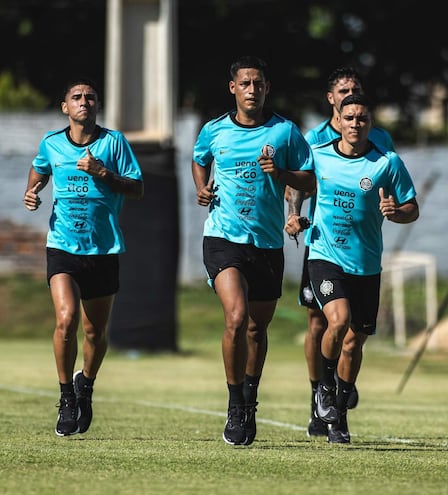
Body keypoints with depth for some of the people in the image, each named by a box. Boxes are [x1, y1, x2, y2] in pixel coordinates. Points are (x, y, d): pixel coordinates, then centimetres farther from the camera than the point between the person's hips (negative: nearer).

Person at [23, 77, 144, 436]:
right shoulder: (51, 144, 5)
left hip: (104, 249, 0)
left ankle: (86, 385, 38)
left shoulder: (114, 141, -2)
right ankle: (67, 398, -3)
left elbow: (137, 190, -5)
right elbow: (38, 172, 26)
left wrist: (101, 172, -17)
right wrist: (32, 193, 5)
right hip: (62, 245, 0)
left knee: (95, 331, 9)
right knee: (67, 319, -19)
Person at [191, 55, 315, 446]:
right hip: (223, 238, -1)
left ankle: (249, 397, 38)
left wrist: (280, 173, -16)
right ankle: (236, 408, -9)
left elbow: (310, 181, 3)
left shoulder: (285, 132, 1)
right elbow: (199, 161, 26)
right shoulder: (214, 131, 4)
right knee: (236, 317, -20)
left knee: (257, 327, 13)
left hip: (268, 244, 2)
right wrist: (202, 188, 6)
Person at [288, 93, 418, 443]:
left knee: (354, 341, 9)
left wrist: (395, 211, -21)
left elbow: (412, 210, 0)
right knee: (338, 321, -25)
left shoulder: (388, 163, -5)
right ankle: (326, 385, 3)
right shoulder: (317, 155, 0)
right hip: (325, 256, -1)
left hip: (366, 266, 1)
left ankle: (339, 416, 27)